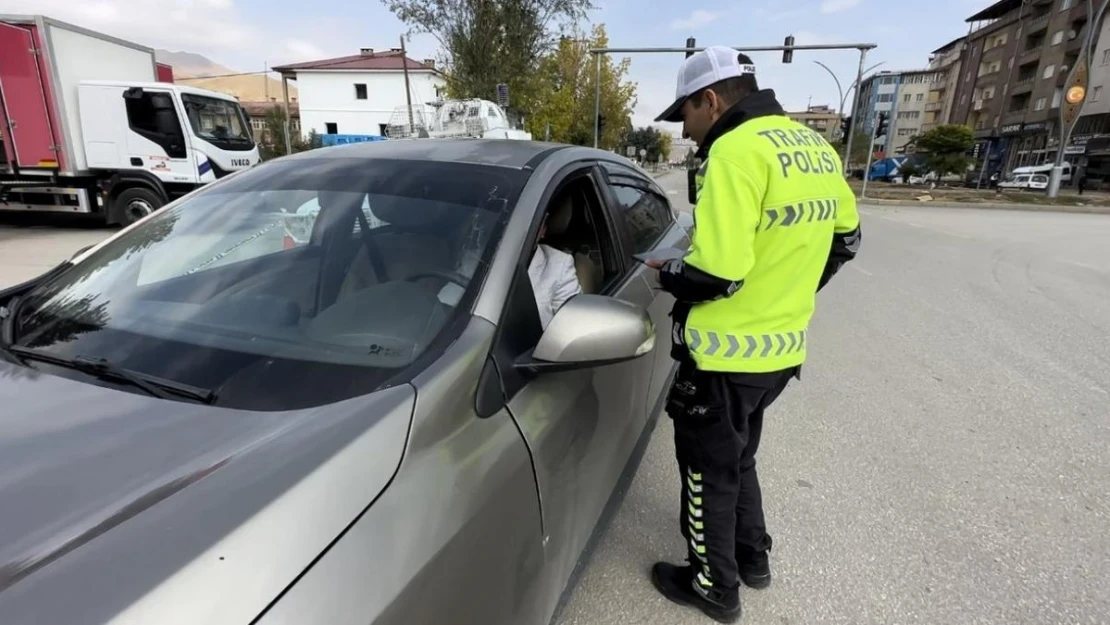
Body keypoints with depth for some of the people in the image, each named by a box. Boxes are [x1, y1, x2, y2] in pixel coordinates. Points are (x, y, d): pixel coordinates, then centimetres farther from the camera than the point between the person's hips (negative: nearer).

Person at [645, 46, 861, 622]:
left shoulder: (736, 150, -21)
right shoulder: (815, 148, 8)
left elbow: (716, 272, -29)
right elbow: (845, 238, 17)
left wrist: (665, 272, -9)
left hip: (728, 355, -9)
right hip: (784, 346, 9)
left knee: (710, 470, 12)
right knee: (737, 457, 27)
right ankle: (753, 558, 45)